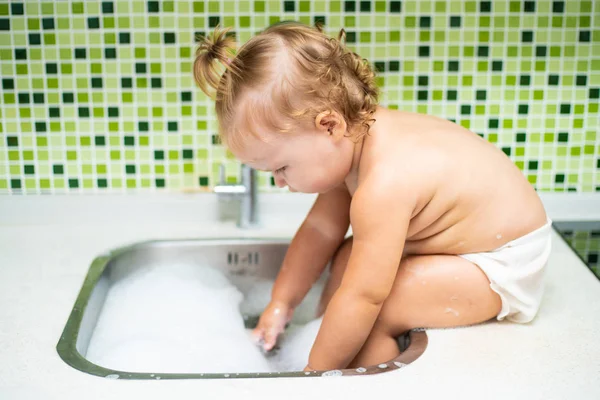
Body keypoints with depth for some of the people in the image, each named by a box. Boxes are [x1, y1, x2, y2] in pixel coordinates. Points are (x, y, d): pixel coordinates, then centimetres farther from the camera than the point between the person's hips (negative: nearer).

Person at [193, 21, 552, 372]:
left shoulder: (383, 185, -36)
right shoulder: (348, 142, -7)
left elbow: (364, 298, -32)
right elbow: (320, 231, 5)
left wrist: (316, 371, -21)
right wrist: (282, 303, 7)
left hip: (505, 265, -10)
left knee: (372, 319, -21)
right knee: (348, 259, 11)